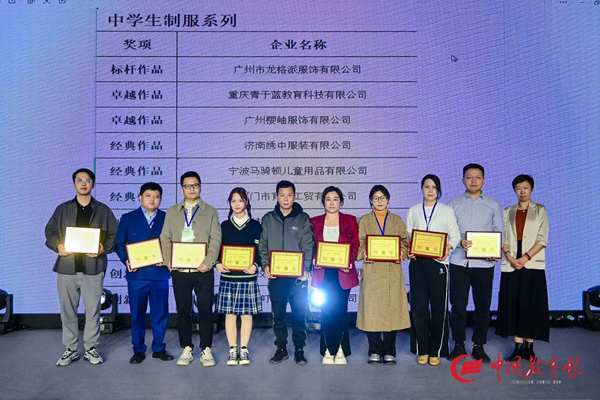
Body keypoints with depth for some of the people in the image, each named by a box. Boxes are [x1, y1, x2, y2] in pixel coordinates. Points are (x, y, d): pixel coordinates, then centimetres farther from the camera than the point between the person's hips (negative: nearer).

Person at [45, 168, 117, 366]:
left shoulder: (103, 210, 8)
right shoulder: (63, 209, 12)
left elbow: (114, 235, 5)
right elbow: (50, 232, 11)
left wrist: (104, 248, -13)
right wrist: (57, 246, -9)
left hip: (93, 267, -1)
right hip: (67, 266, 2)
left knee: (93, 309, 2)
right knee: (67, 310, 6)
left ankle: (91, 348, 15)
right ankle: (70, 349, 18)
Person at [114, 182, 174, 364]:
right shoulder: (128, 218, 6)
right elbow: (119, 243, 4)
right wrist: (126, 260, -12)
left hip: (160, 273, 1)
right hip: (137, 274, 0)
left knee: (160, 313, 7)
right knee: (137, 314, 8)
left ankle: (159, 348, 21)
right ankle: (138, 349, 22)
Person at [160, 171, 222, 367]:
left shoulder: (210, 211, 7)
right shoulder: (172, 211, 13)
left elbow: (215, 239, -1)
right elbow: (165, 239, 8)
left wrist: (208, 262, -13)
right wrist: (169, 261, -6)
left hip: (203, 270, -2)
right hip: (179, 271, 2)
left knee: (205, 310, 1)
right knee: (183, 311, 7)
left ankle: (206, 350, 11)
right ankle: (186, 349, 19)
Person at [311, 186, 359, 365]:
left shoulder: (350, 220, 6)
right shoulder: (315, 222, 9)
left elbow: (356, 244, 2)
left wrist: (350, 261, -14)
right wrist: (313, 260, -11)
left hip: (343, 273, -1)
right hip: (323, 273, 1)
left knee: (341, 311, 1)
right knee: (326, 311, 2)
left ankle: (340, 350, 12)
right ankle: (328, 351, 12)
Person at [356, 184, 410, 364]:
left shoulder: (397, 220, 14)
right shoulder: (364, 221, 11)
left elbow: (405, 242, 8)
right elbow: (359, 245, 5)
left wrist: (401, 254, -11)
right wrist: (365, 254, -14)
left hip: (392, 270, 1)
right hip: (372, 270, -1)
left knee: (392, 308, 0)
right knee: (371, 309, -3)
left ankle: (389, 351, 11)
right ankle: (375, 351, 9)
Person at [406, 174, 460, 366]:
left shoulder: (447, 211, 9)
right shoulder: (413, 211, 14)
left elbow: (455, 235, 4)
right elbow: (407, 235, 11)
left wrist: (448, 247, -15)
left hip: (438, 262, -1)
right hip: (417, 262, 2)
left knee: (439, 307, 0)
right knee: (418, 306, 1)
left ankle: (436, 351, 12)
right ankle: (423, 350, 14)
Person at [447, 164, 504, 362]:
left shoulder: (493, 205, 10)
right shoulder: (453, 205, 7)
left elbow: (499, 233, 7)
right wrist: (459, 241, -16)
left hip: (484, 263, 1)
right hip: (459, 262, 0)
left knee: (483, 305, 7)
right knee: (458, 305, 3)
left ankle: (479, 346, 20)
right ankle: (459, 345, 17)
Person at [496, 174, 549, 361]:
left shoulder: (540, 210, 6)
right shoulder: (507, 212, 12)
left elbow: (542, 240, -2)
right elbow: (502, 238, 6)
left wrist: (525, 258, -13)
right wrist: (510, 257, -11)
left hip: (533, 265, -2)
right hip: (511, 265, 2)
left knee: (532, 305, -2)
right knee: (513, 304, 1)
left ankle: (529, 346, 7)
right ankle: (518, 346, 7)